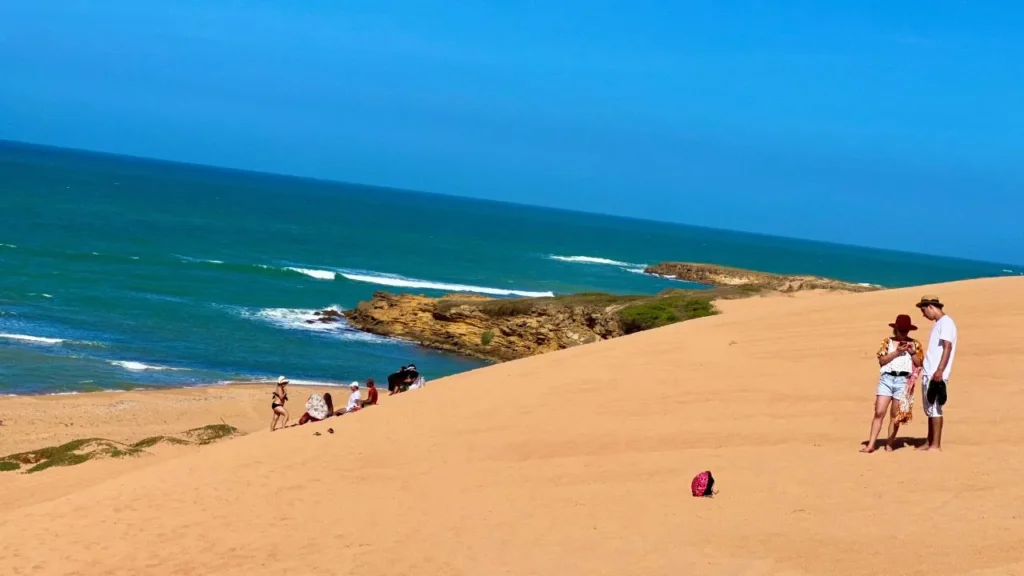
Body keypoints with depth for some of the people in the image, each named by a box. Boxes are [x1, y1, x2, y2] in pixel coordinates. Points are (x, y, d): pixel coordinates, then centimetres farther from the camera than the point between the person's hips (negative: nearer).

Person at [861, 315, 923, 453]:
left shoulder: (915, 344, 11)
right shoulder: (887, 342, 9)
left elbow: (919, 364, 7)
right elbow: (882, 360, -2)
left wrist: (912, 352, -7)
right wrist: (897, 352, -10)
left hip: (903, 380, 0)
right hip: (886, 378, 0)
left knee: (895, 415, 3)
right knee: (879, 412, -6)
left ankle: (889, 444, 10)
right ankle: (871, 445, -6)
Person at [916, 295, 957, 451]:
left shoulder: (946, 322, -10)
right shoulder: (938, 323, 19)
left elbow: (947, 347, -19)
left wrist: (939, 371, -25)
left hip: (936, 375, -10)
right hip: (929, 374, 10)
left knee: (935, 408, -8)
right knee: (929, 409, 13)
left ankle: (936, 445, -7)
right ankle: (929, 443, 18)